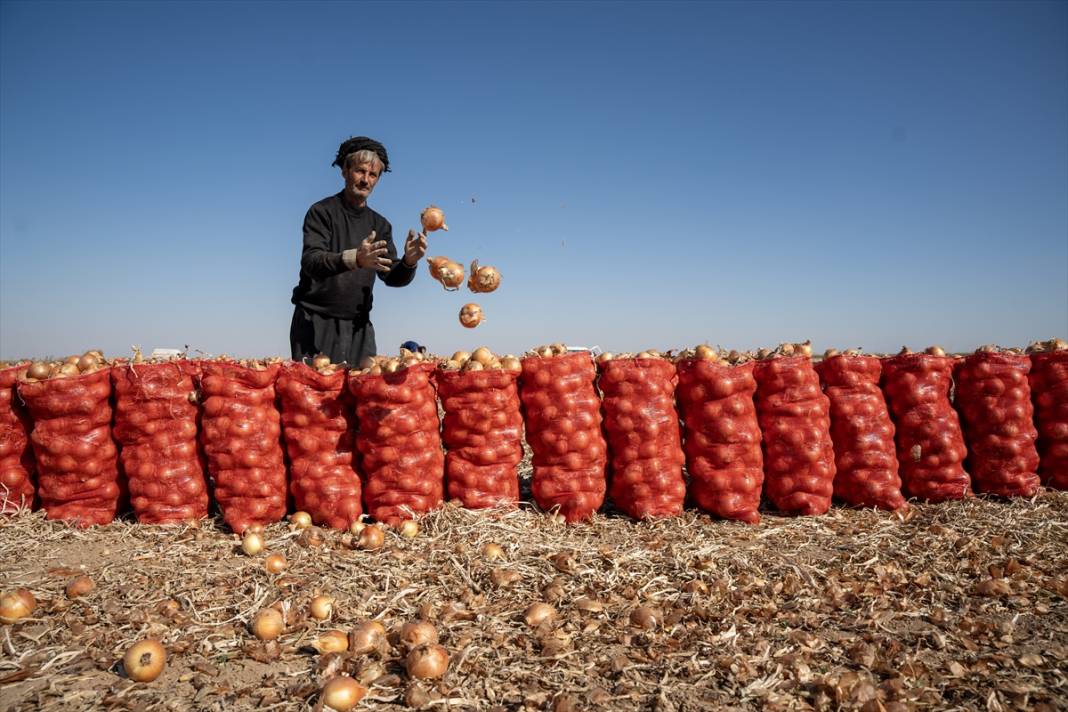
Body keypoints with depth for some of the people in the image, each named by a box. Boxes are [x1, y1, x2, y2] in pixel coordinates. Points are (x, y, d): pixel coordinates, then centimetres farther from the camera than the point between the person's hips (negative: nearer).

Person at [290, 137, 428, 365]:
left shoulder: (380, 225, 12)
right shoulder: (322, 212, -2)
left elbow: (391, 276, 4)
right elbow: (310, 262, -18)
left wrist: (408, 262, -20)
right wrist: (354, 258, -36)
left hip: (358, 325, 4)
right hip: (316, 320, -4)